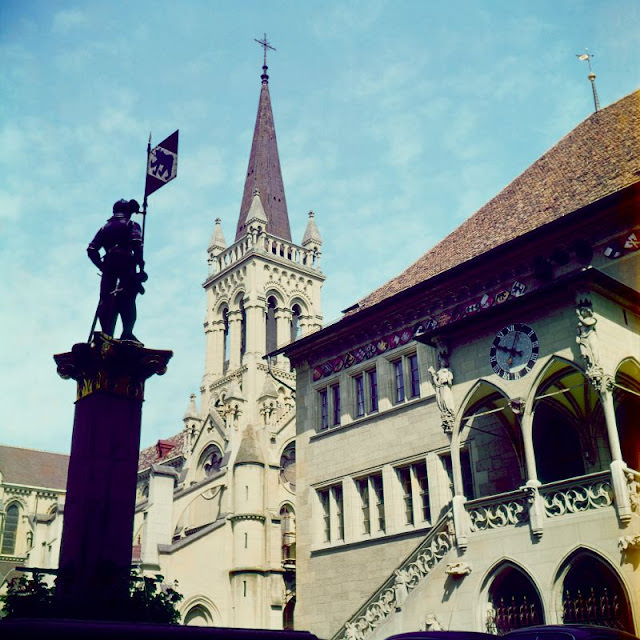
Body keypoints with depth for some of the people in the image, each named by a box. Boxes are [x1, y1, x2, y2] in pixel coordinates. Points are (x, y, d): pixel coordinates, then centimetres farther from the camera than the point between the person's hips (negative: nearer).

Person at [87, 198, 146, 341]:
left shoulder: (106, 227, 25)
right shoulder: (132, 225, 12)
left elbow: (91, 249, 14)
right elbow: (137, 244, -9)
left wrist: (101, 266, 16)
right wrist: (141, 265, -9)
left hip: (108, 268, 4)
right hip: (126, 266, -4)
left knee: (107, 301, 0)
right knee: (127, 301, -10)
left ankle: (106, 334, -13)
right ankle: (127, 333, -26)